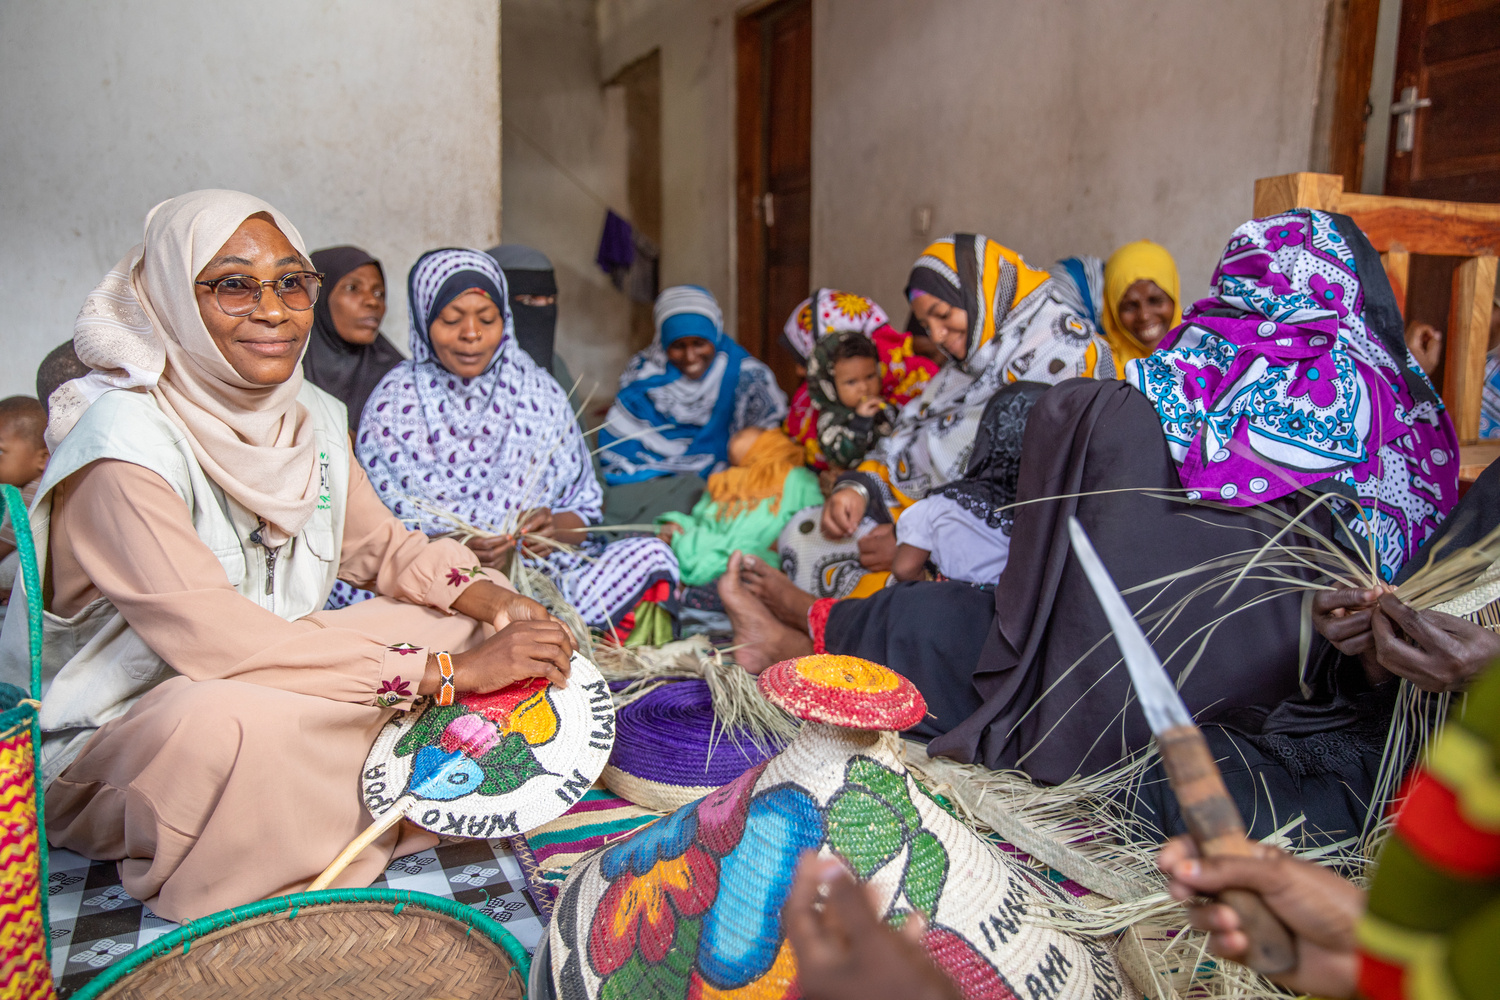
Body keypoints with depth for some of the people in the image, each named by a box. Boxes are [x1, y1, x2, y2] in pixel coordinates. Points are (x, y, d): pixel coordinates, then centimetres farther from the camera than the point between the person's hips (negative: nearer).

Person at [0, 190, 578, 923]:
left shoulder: (312, 417, -1)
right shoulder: (126, 440, -25)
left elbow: (383, 545, 6)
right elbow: (221, 646, -32)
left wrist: (496, 602, -14)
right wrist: (450, 671, -32)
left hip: (270, 680, 7)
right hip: (112, 737, -6)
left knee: (469, 621, -6)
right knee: (237, 724, -39)